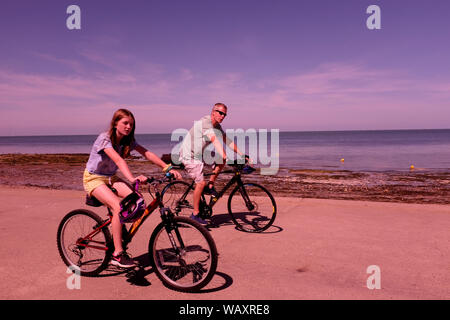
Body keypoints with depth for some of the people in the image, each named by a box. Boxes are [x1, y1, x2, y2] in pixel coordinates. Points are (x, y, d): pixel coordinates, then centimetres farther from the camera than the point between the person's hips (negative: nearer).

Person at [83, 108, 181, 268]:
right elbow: (118, 160, -39)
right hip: (94, 178, -6)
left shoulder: (128, 140, -3)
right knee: (118, 207, -28)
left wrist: (168, 168, -24)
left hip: (110, 177, 6)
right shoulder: (104, 138, -23)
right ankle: (117, 254, -18)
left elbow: (147, 154, -12)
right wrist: (132, 178, -54)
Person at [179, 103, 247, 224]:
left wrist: (242, 154, -4)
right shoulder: (205, 123, -23)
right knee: (201, 182, -16)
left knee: (221, 161, -3)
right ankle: (195, 214, -2)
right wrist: (224, 156, -49)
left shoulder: (217, 126, 6)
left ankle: (210, 187, 6)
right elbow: (215, 140, -37)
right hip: (189, 156, -9)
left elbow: (227, 141, 4)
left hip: (199, 155, 9)